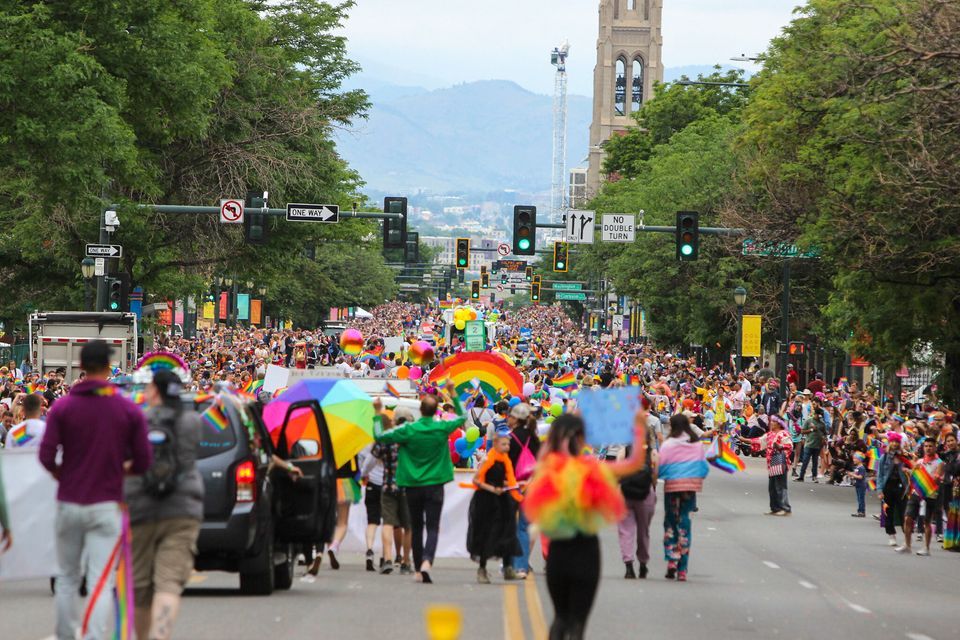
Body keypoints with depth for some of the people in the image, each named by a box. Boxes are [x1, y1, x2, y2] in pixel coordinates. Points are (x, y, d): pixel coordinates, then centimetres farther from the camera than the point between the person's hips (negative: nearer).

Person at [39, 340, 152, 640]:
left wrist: (64, 477, 9)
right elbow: (143, 462, -3)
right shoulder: (130, 411, -2)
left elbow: (46, 457, -10)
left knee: (67, 578, 17)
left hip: (69, 503, 1)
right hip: (106, 506, -1)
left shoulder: (62, 408, -3)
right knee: (102, 583, -4)